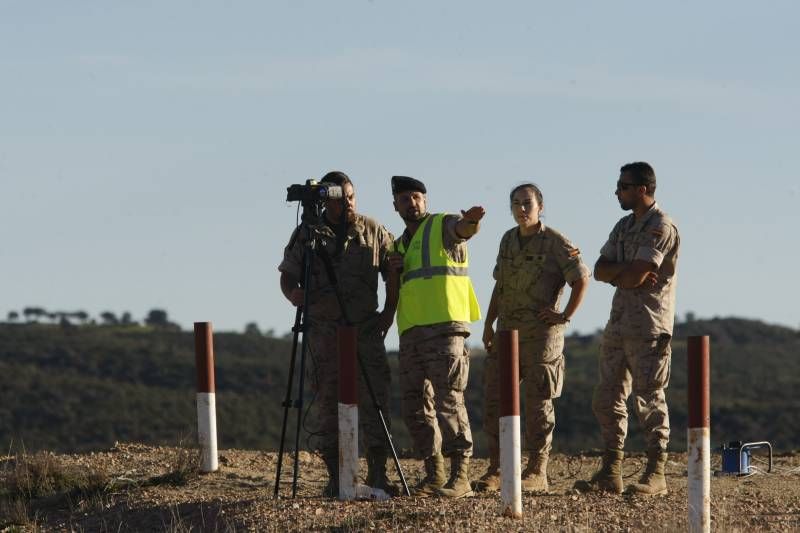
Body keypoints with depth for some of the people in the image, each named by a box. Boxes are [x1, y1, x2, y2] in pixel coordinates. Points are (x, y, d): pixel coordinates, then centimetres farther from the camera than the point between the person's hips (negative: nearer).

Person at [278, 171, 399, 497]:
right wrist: (294, 294, -15)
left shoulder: (373, 231, 8)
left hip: (367, 327, 0)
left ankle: (377, 473, -3)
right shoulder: (307, 235, 5)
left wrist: (389, 312, 1)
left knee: (374, 398, -6)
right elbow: (288, 275, 7)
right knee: (329, 402, 0)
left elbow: (393, 272, 12)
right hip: (324, 330, 0)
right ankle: (335, 476, 5)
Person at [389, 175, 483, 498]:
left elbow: (462, 229, -22)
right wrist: (395, 269, 7)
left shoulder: (442, 226, 2)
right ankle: (433, 474, 13)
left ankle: (461, 475, -11)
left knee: (448, 400, -12)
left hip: (445, 326, -7)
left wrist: (470, 221, -48)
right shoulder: (401, 243, 24)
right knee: (415, 405, 5)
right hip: (411, 331, 8)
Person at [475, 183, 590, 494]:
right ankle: (495, 470, 7)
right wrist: (488, 324, 13)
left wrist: (565, 316, -10)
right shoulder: (508, 240, 14)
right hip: (507, 331, 6)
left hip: (541, 334, -6)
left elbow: (581, 279, -7)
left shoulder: (554, 242, -6)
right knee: (494, 398, 2)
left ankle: (537, 472, 0)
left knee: (538, 402, -3)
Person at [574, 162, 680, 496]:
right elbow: (600, 270, 10)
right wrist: (628, 273, -9)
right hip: (619, 322, 9)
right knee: (607, 398, 6)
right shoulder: (624, 226, 18)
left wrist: (615, 274, 2)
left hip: (649, 326, -9)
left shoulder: (661, 227, -10)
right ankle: (610, 473, 9)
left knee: (649, 399, -6)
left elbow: (635, 276, -19)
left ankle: (656, 474, -2)